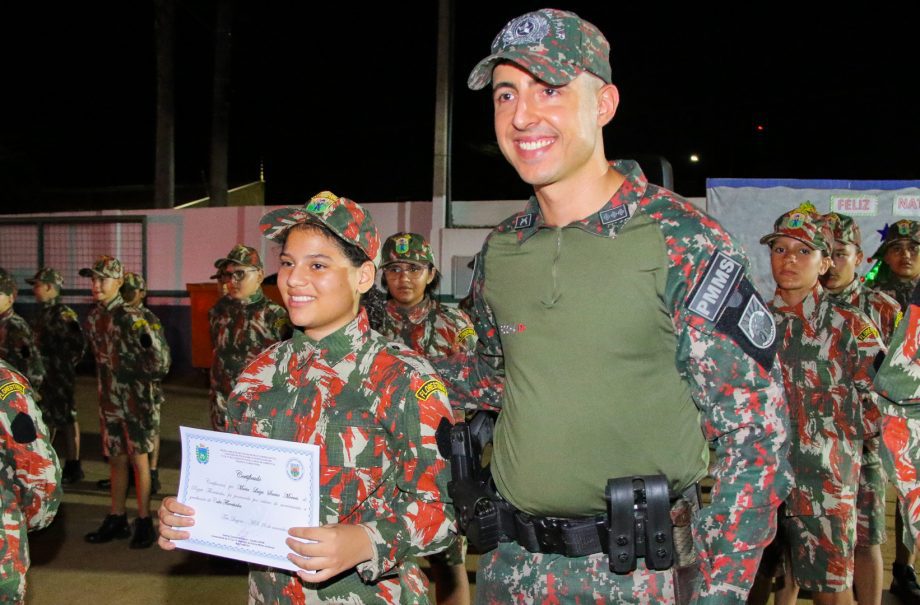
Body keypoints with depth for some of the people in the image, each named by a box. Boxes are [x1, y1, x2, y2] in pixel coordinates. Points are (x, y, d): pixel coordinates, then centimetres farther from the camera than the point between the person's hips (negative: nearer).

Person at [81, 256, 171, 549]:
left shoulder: (132, 317, -15)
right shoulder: (93, 318, 7)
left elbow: (159, 362, -18)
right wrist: (106, 385, 14)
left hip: (135, 400, -6)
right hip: (109, 400, 6)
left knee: (138, 459, 2)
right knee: (115, 459, 14)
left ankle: (144, 522, 12)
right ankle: (117, 519, 25)